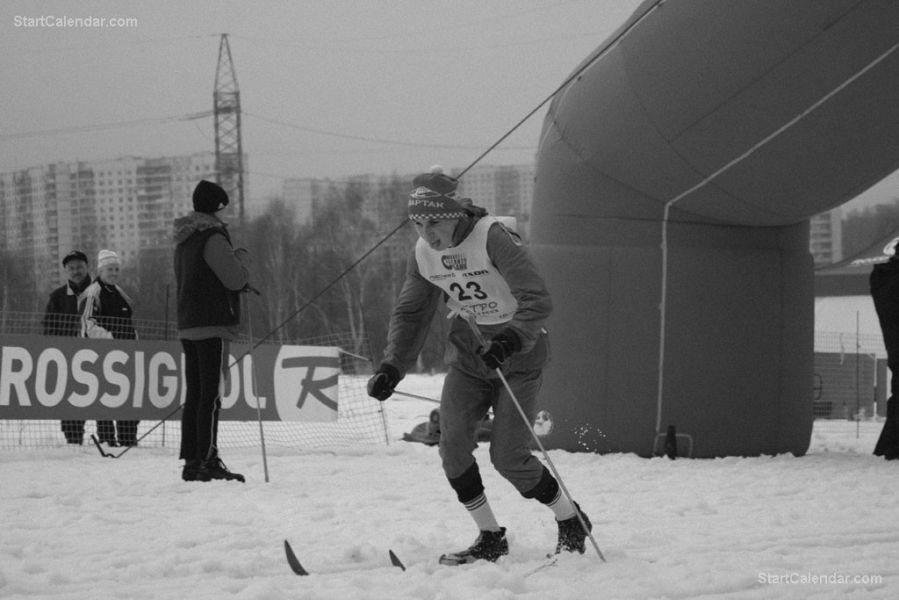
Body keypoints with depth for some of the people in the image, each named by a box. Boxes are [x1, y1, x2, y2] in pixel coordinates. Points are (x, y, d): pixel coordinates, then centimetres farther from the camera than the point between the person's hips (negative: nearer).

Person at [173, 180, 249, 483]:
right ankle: (208, 461, -11)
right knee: (211, 395, -8)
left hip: (187, 326, 9)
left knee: (194, 394, 10)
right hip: (213, 325, -9)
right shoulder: (212, 238, -12)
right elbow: (235, 278, -15)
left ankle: (191, 461, 10)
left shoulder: (184, 240, 16)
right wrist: (240, 258, 6)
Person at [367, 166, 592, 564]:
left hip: (518, 350, -6)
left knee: (509, 457, -8)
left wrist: (511, 341, -45)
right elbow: (410, 314, 7)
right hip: (468, 352, 6)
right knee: (452, 446, -10)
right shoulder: (424, 253, -4)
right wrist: (391, 367, -6)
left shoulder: (492, 238, -24)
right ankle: (490, 539, 5)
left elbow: (537, 300, -29)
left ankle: (572, 523, 16)